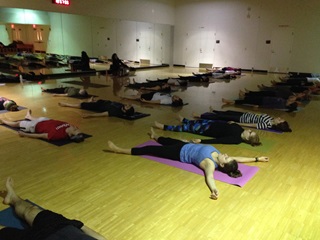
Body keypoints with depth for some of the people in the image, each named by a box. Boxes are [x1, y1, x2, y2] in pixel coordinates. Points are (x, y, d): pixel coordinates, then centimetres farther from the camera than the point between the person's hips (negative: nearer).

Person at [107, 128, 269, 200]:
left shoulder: (211, 163, -31)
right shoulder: (219, 157, -12)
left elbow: (209, 175, -50)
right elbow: (237, 158, 0)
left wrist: (214, 190, -70)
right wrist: (256, 159, 0)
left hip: (181, 153, -7)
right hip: (185, 146, 7)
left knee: (150, 150, -1)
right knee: (168, 140, 30)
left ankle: (120, 150, 11)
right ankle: (155, 136, 65)